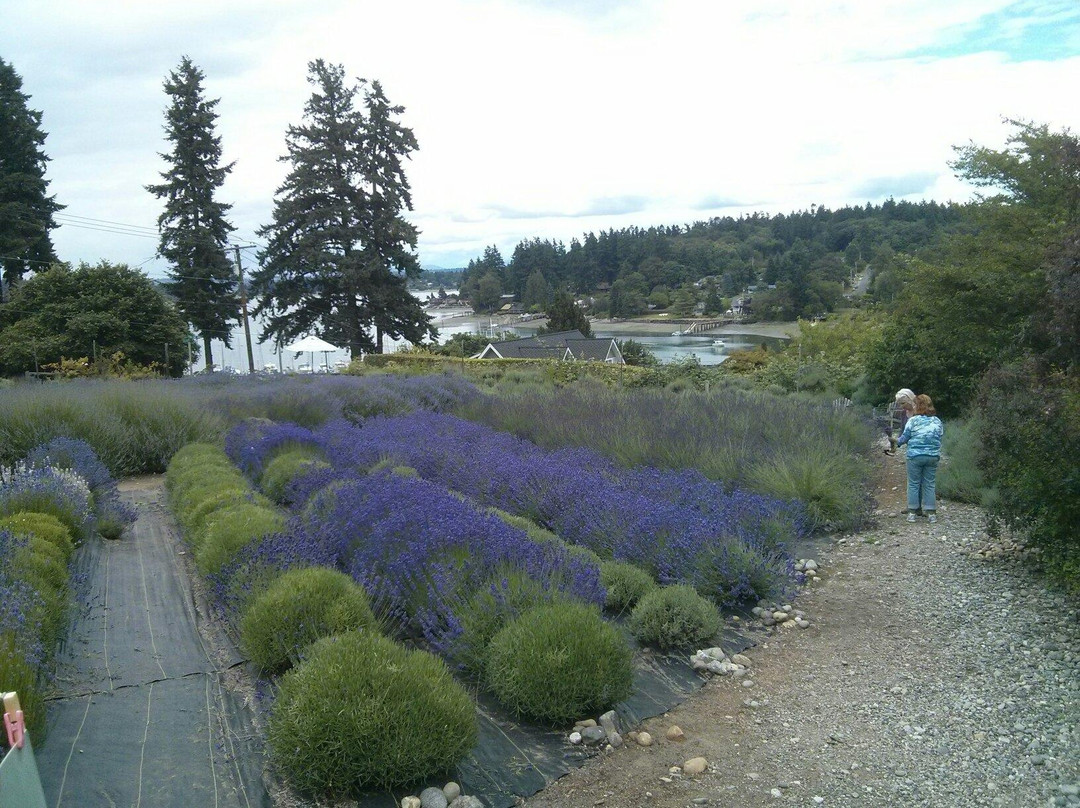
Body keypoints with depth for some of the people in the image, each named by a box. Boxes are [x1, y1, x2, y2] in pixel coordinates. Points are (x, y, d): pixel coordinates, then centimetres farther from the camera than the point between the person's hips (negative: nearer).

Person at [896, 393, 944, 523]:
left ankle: (912, 512, 10)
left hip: (915, 456, -3)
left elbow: (905, 437, -1)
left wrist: (897, 441, 20)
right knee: (930, 484, 10)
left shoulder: (913, 420, -7)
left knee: (913, 484, 6)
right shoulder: (937, 421, 5)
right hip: (933, 456, 3)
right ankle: (931, 513, 11)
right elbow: (940, 436, 12)